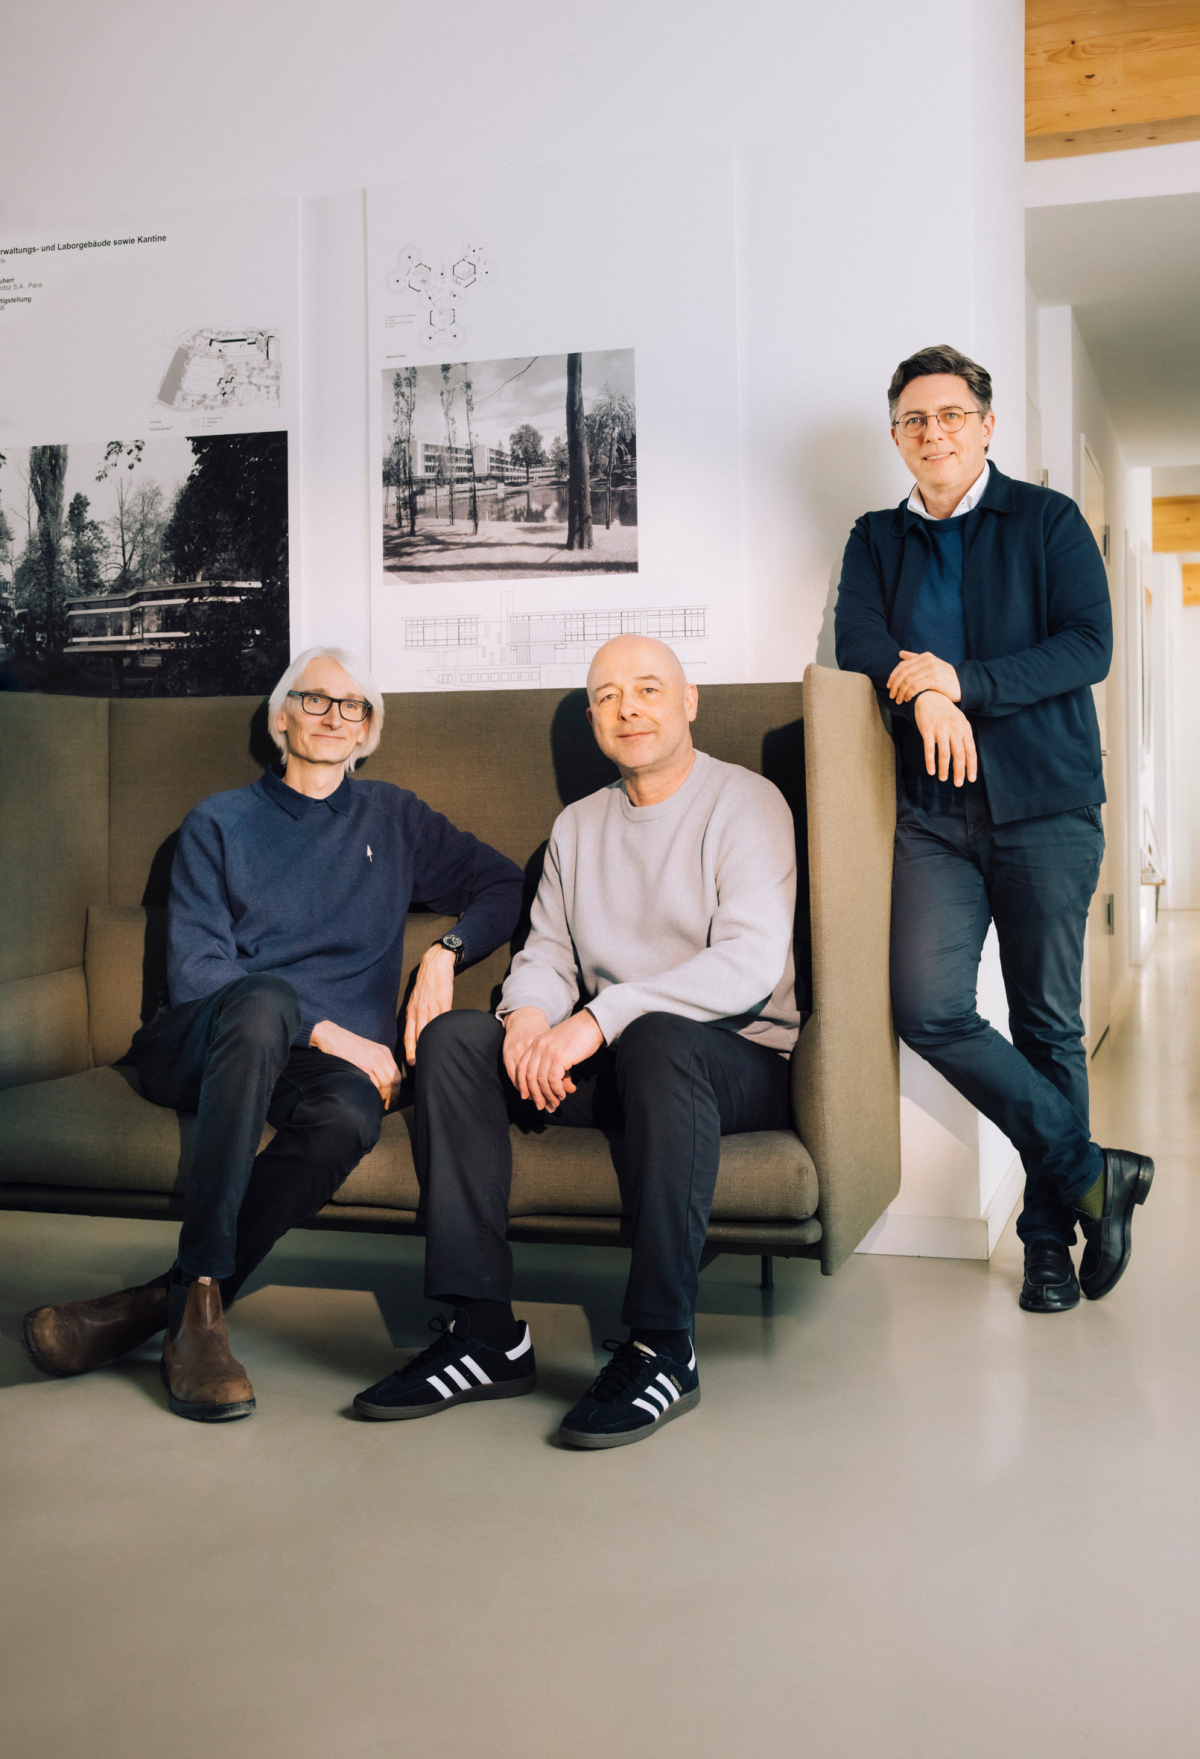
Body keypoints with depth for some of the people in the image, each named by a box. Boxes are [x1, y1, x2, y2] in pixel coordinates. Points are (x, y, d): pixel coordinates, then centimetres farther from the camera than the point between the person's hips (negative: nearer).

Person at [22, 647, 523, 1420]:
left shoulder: (393, 818, 20)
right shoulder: (220, 823, 13)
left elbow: (504, 885, 20)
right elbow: (193, 972, 0)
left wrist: (446, 951, -1)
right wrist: (326, 1033, -11)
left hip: (333, 1058, 1)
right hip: (200, 1047, -1)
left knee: (348, 1115, -37)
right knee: (267, 996, -39)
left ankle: (158, 1305, -30)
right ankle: (200, 1302, -38)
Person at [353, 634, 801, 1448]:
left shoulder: (746, 803, -4)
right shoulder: (577, 825, 18)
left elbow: (753, 962, -18)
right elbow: (545, 953, 13)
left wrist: (602, 1017, -27)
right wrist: (530, 1015, -14)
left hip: (740, 1055, -5)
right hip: (609, 1060, 6)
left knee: (660, 1039, -39)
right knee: (452, 1037, -16)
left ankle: (663, 1349, -31)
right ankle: (484, 1331, -19)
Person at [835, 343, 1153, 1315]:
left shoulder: (1049, 522, 7)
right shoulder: (877, 540, 17)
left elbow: (1090, 645, -4)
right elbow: (857, 637, 1)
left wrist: (963, 680, -15)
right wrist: (923, 693, -19)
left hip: (1047, 803, -2)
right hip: (936, 810, 2)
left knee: (1050, 1023, 2)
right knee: (929, 1010, -14)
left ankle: (1051, 1232, 17)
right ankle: (1092, 1173, 2)